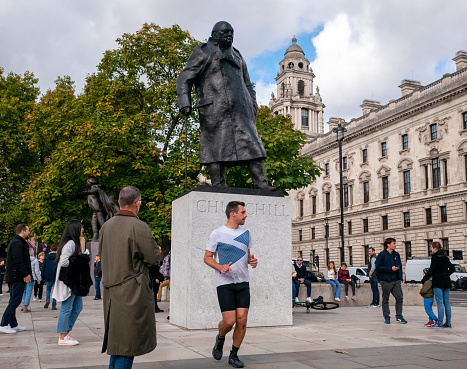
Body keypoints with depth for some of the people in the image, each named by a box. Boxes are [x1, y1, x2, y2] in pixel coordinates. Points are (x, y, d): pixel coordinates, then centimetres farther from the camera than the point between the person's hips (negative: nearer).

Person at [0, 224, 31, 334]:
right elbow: (18, 261, -22)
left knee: (13, 301, 13)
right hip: (17, 277, -11)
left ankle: (13, 324, 19)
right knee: (15, 301, -8)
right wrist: (26, 274, -19)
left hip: (12, 277, 11)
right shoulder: (18, 243, -14)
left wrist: (26, 273, 17)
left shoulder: (15, 242, 20)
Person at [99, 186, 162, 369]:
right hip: (133, 292, -7)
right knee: (128, 342, 1)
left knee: (117, 338, 19)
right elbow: (154, 257, -10)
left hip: (111, 292, 7)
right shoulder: (140, 227, -15)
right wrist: (157, 250, 12)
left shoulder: (106, 226, 6)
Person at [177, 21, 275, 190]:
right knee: (216, 147, -8)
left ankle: (261, 184, -8)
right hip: (214, 108, -5)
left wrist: (253, 104, 15)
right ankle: (218, 188, -5)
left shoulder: (237, 56, 28)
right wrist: (185, 103, -9)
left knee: (252, 142, -6)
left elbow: (247, 84, 31)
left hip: (240, 108, 5)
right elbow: (184, 78, 4)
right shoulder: (203, 52, 11)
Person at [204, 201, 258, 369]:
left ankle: (234, 355, 17)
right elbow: (207, 257, -1)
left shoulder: (245, 233, 10)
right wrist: (220, 267, -18)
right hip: (224, 283, -4)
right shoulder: (217, 234, -5)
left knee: (242, 320, -1)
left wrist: (252, 260, -1)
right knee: (229, 321, -8)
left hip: (243, 282, 4)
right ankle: (220, 338, 27)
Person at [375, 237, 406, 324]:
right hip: (386, 281, -5)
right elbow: (378, 267, -12)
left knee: (400, 298, 0)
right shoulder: (382, 255, -6)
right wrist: (390, 269, -16)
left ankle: (399, 316, 13)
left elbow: (400, 265, 18)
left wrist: (400, 277, 11)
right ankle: (386, 317, 14)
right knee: (385, 300, 5)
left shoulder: (396, 254, 11)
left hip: (396, 281, 5)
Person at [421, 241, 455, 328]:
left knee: (440, 303, -7)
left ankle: (440, 323, -6)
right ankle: (448, 322, 12)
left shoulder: (435, 257, -11)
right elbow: (452, 268, 21)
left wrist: (423, 280, -4)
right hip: (446, 282, 8)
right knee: (446, 302, 9)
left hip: (438, 282, -8)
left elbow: (431, 271, -12)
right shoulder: (445, 257, 13)